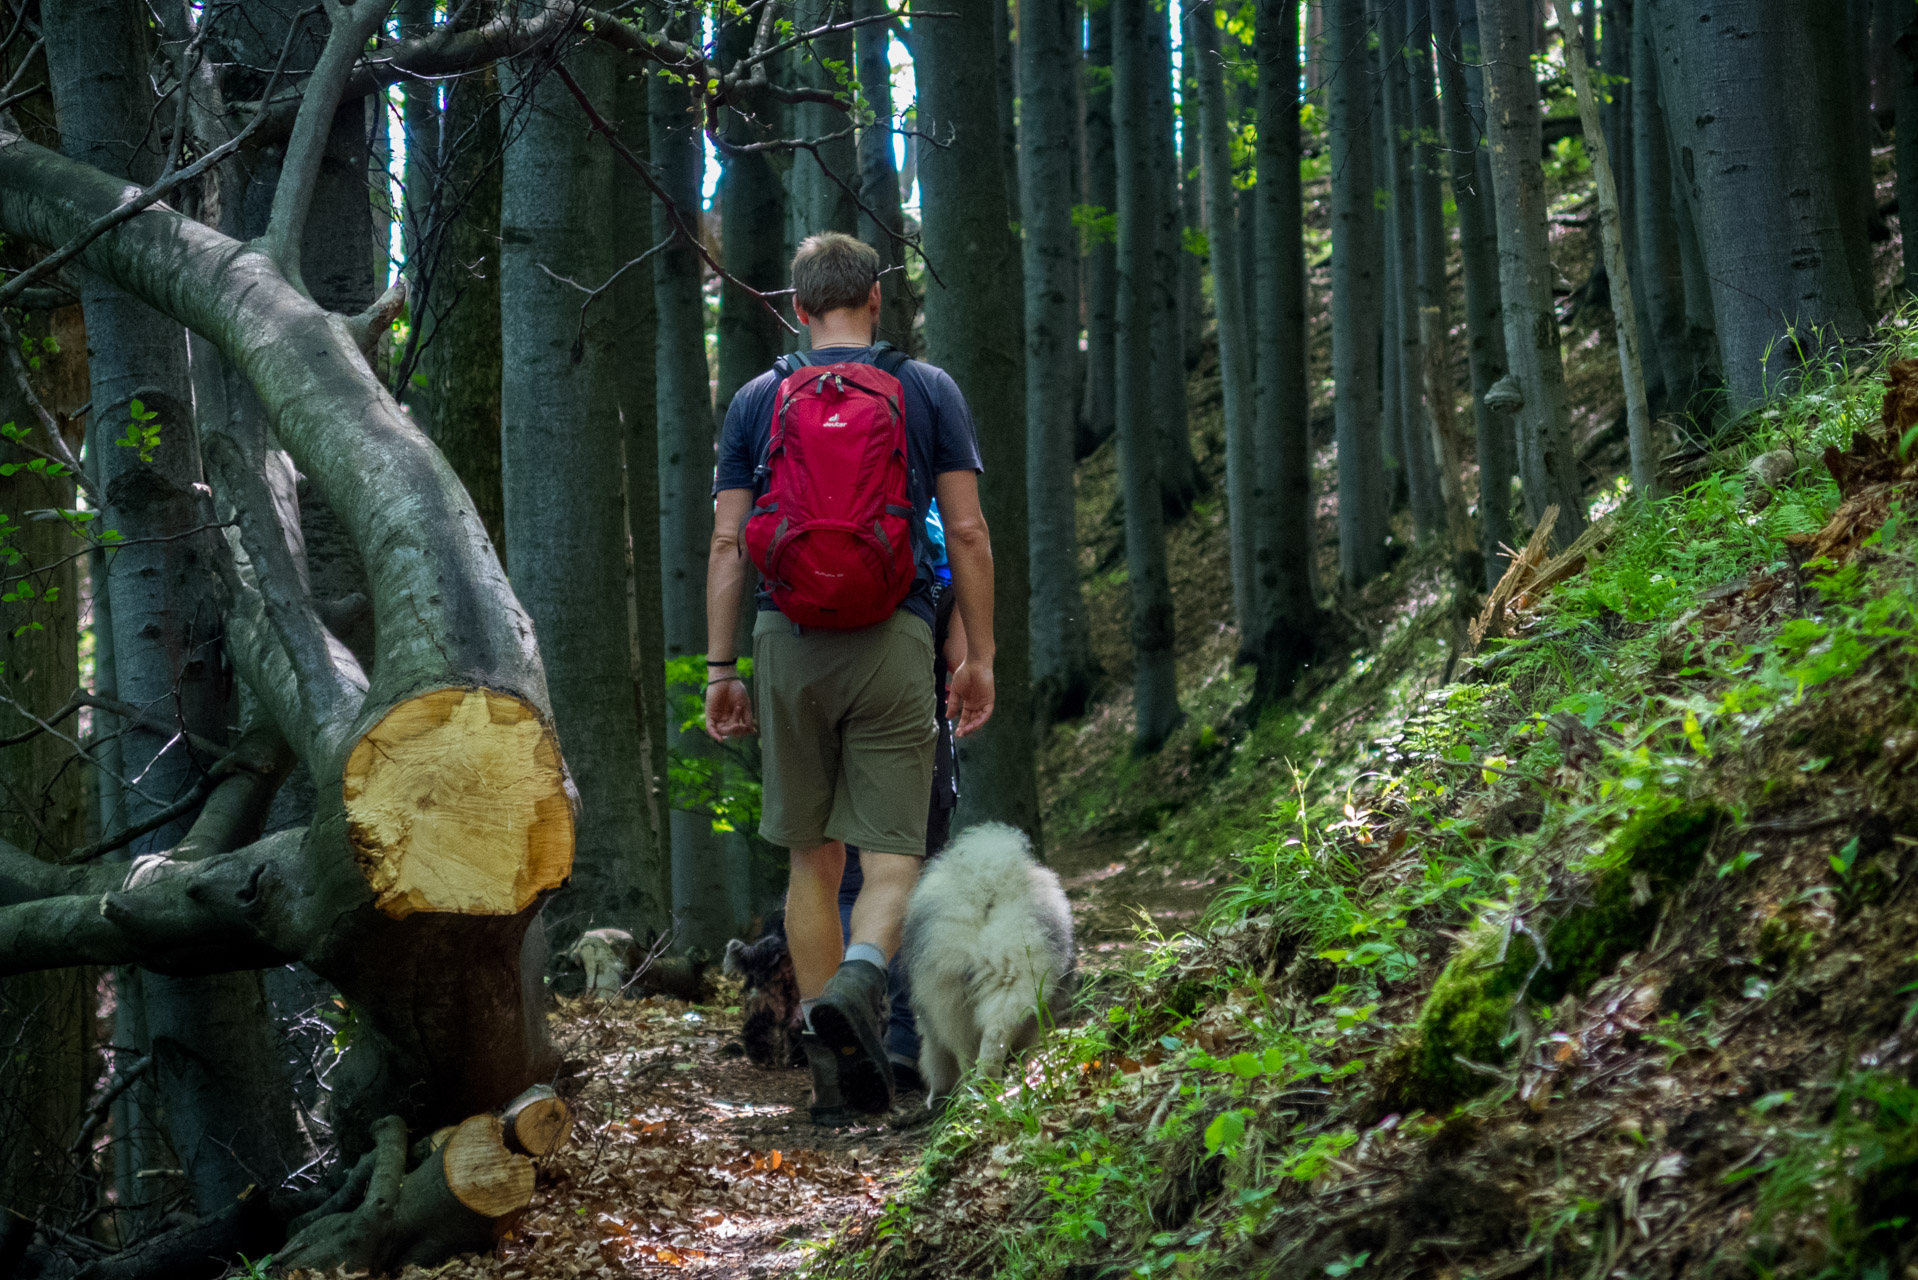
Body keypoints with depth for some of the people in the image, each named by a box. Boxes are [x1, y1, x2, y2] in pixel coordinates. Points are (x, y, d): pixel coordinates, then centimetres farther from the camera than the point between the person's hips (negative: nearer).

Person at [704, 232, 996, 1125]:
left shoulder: (756, 400, 8)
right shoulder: (928, 391, 5)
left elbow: (728, 543, 5)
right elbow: (968, 532, 0)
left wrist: (719, 667, 9)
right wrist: (979, 657, 6)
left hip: (789, 642, 2)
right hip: (892, 640, -2)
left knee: (812, 858, 9)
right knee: (892, 853, -1)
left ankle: (833, 1078, 8)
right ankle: (857, 980, -32)